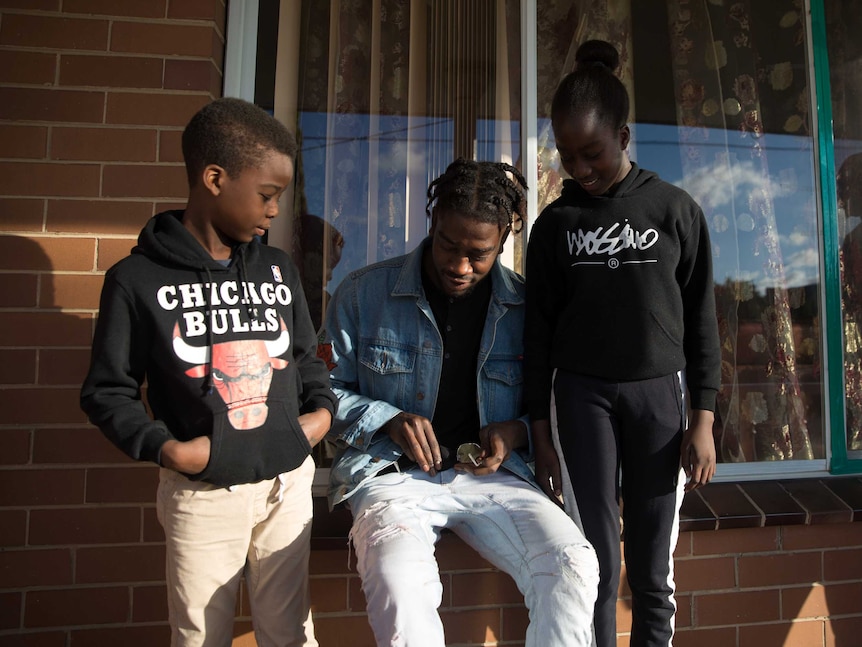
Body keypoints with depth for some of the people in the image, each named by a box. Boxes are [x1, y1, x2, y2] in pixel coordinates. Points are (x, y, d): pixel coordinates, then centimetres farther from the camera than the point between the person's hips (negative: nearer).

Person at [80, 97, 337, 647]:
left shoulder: (279, 271, 6)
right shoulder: (138, 280, -6)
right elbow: (108, 391, -1)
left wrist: (322, 410, -1)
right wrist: (163, 447, -14)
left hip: (289, 483, 3)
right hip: (202, 494, -3)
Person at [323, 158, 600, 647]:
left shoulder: (526, 307, 5)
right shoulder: (364, 293, 1)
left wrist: (515, 432, -7)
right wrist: (389, 419, -10)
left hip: (495, 476, 2)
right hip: (395, 473, -1)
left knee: (574, 567, -23)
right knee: (398, 581, -33)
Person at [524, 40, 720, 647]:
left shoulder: (676, 209, 4)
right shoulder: (556, 222, 5)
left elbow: (701, 318, 4)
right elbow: (539, 328, 4)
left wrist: (703, 419, 0)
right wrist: (540, 429, 3)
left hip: (659, 391, 0)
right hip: (582, 394, 0)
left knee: (653, 569, 6)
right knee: (596, 561, 2)